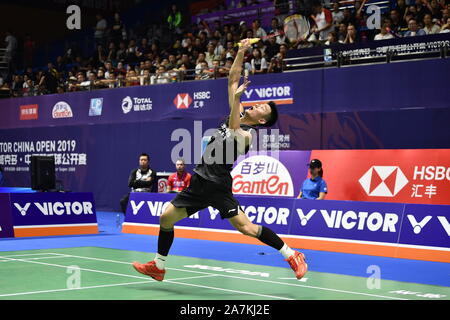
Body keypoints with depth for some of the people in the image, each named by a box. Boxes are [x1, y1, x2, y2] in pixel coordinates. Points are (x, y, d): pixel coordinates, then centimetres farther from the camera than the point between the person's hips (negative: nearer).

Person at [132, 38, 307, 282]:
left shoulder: (247, 134, -9)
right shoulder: (238, 115, 11)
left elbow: (233, 131, -33)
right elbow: (233, 79, 14)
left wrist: (237, 98, -38)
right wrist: (241, 53, 6)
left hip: (217, 185, -8)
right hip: (200, 181, 8)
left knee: (246, 227, -17)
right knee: (166, 218, 7)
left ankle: (292, 255, -6)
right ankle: (158, 266, 21)